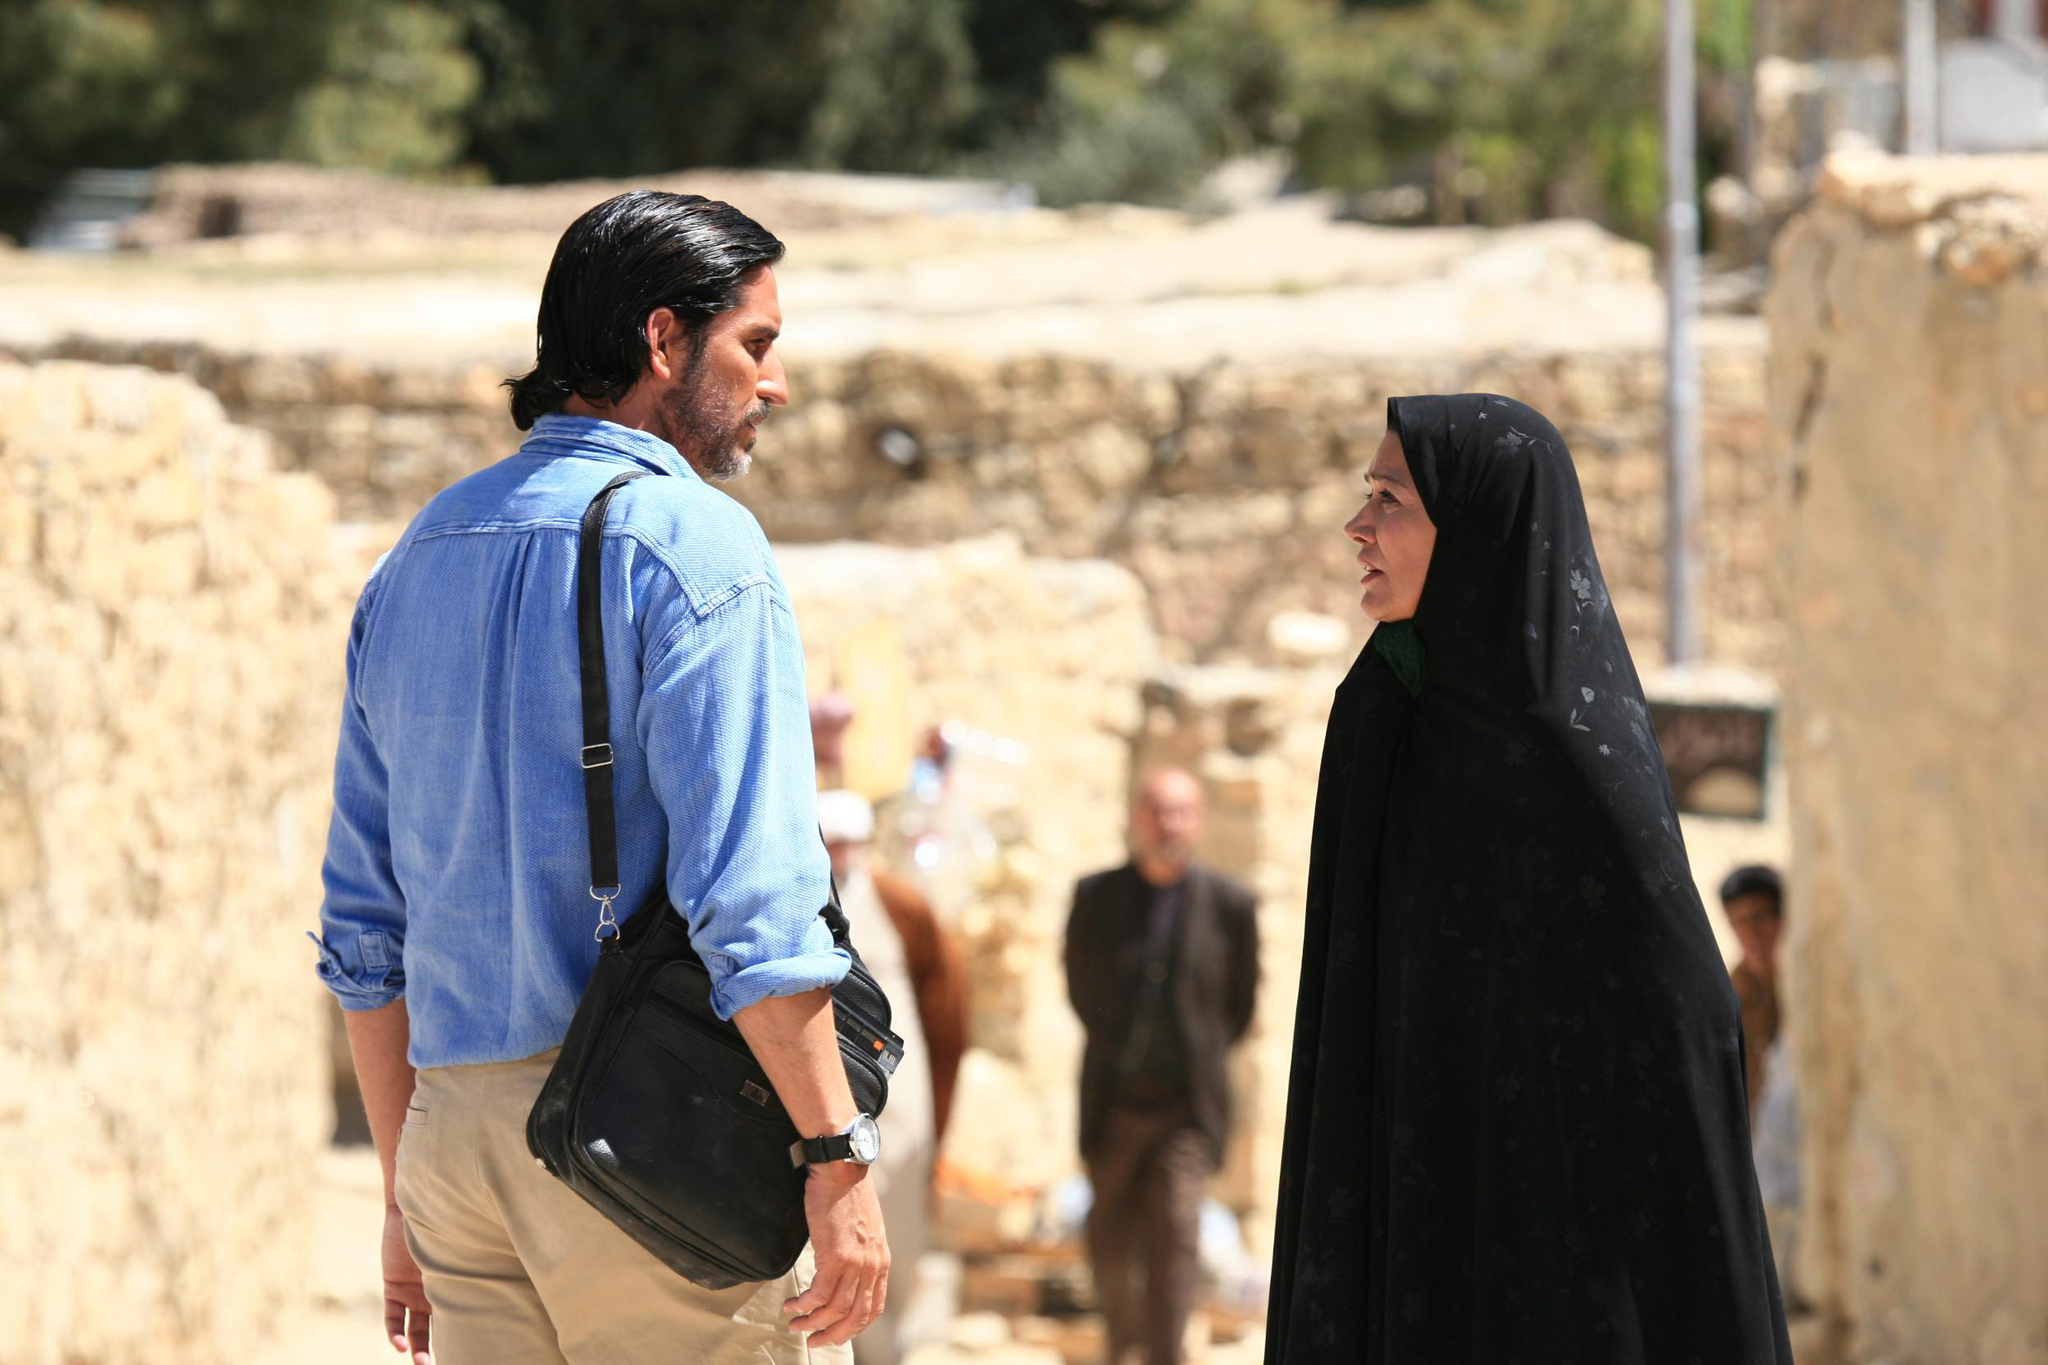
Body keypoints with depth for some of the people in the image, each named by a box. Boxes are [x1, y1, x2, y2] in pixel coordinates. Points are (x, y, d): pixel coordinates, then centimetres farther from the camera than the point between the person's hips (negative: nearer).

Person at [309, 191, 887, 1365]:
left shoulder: (418, 561, 16)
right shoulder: (692, 542, -8)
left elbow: (364, 919, 18)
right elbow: (749, 883, -17)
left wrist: (408, 1192, 21)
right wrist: (840, 1160, -16)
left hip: (456, 1123, 7)